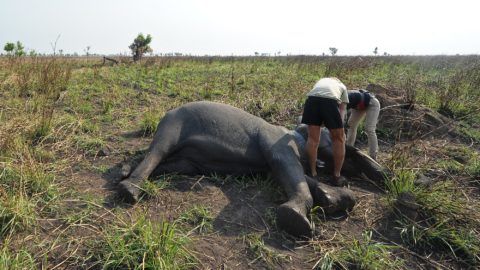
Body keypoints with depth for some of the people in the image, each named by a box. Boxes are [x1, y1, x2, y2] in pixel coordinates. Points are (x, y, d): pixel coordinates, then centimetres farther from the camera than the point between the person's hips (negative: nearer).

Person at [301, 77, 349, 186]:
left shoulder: (321, 81, 41)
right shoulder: (342, 86, 35)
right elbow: (342, 109, 25)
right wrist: (338, 128, 23)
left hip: (312, 99, 2)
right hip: (330, 100, -2)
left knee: (313, 139, 12)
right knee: (339, 139, 13)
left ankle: (312, 173, 18)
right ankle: (336, 176, 18)